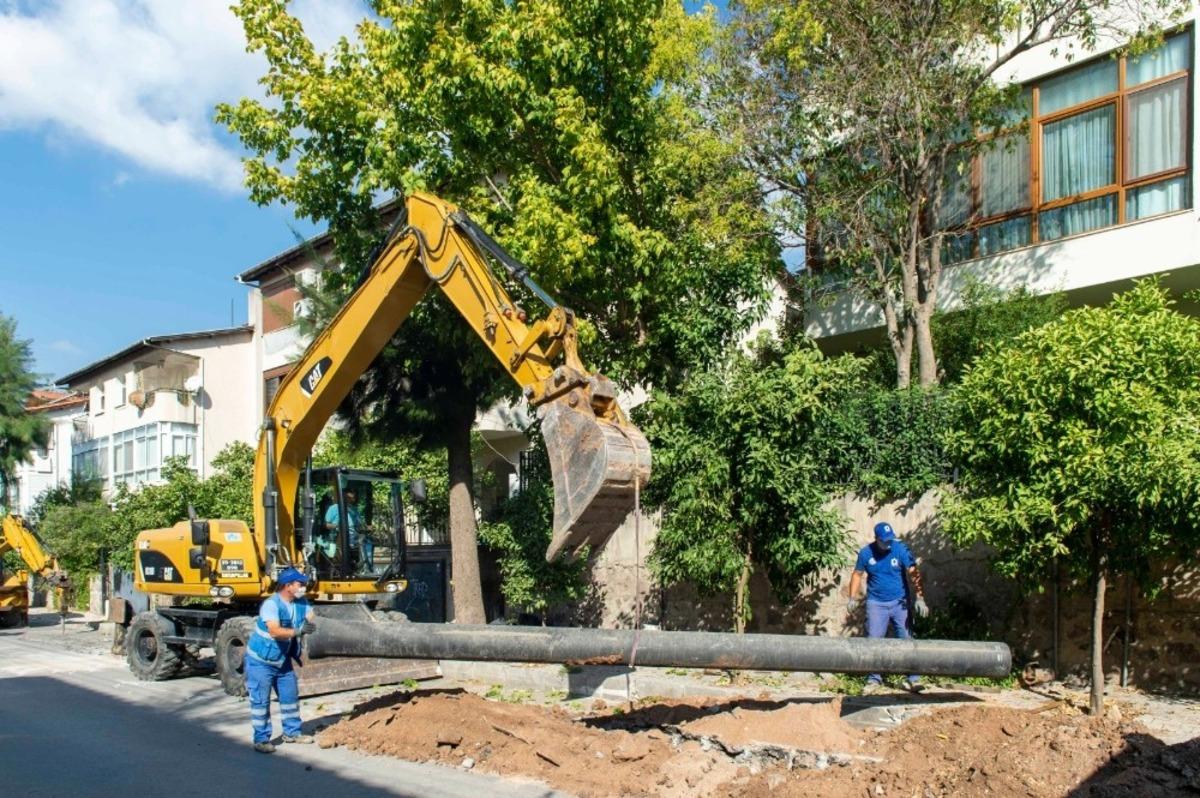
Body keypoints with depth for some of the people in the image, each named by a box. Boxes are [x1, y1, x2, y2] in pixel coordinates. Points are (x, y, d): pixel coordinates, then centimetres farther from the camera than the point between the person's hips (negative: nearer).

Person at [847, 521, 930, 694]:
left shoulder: (901, 550, -9)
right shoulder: (866, 553, -3)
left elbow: (913, 574, -16)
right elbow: (857, 574, 8)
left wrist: (919, 597, -26)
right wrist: (853, 598, 2)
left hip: (899, 602, -1)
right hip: (876, 603, 1)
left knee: (906, 640, -2)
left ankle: (914, 679, 4)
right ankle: (874, 679, 12)